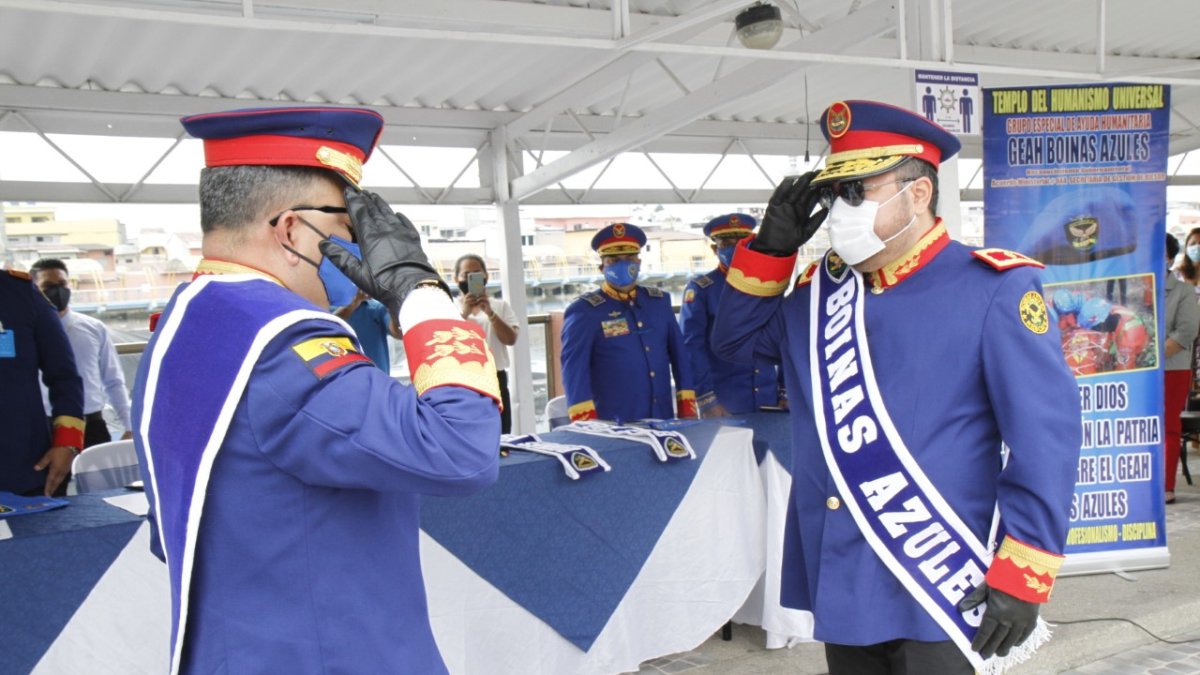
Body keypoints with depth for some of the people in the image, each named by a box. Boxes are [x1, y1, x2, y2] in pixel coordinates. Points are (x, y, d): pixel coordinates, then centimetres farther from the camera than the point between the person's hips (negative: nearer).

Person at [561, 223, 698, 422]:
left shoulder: (660, 301, 10)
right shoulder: (584, 311, -5)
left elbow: (679, 354, 13)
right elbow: (574, 368, -11)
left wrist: (687, 409, 9)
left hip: (663, 422, 5)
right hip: (612, 427, -4)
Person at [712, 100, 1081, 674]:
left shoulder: (993, 290, -10)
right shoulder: (820, 291, 8)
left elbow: (1045, 436, -12)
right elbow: (738, 340, 18)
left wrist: (1022, 579, -15)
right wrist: (773, 244, 4)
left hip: (936, 595, -5)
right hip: (838, 583, 6)